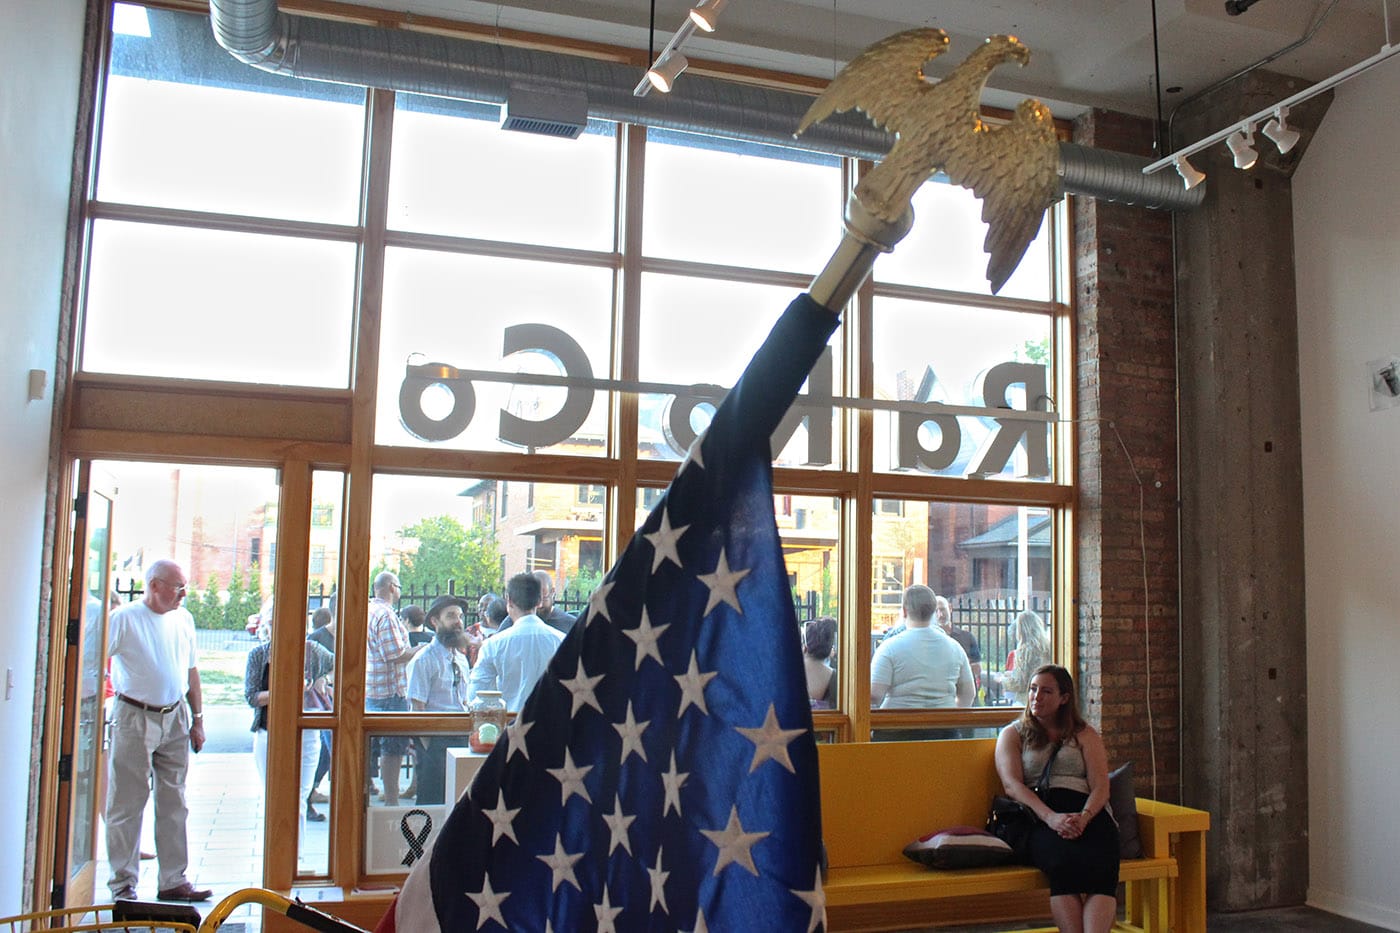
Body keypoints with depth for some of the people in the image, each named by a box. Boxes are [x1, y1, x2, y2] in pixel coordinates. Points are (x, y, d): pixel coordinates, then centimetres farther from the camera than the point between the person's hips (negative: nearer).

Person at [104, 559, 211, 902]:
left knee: (174, 804, 9)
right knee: (126, 804, 1)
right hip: (134, 719, -5)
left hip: (175, 719, 5)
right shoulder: (124, 619, -8)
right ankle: (123, 884, 12)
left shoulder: (184, 619, 9)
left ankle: (173, 881, 17)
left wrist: (197, 719, 14)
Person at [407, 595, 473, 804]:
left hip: (460, 739, 7)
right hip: (435, 740, -7)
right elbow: (417, 707, -11)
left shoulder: (461, 658, 14)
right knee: (432, 801, -3)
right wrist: (427, 746, -15)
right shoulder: (424, 659, -9)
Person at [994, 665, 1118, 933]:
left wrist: (1083, 818, -13)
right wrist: (1051, 817, -15)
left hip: (1087, 811, 1)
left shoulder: (1085, 734, 24)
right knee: (1063, 860, -35)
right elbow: (1012, 785, 3)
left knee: (1101, 864, -33)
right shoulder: (1012, 734, 20)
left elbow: (1100, 787, 10)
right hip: (1036, 817, -1)